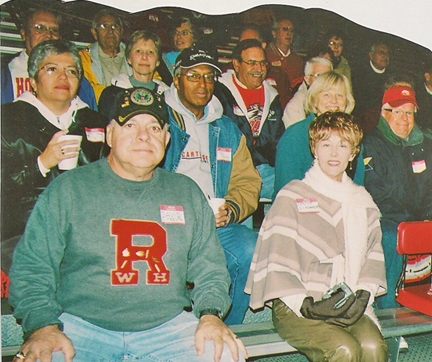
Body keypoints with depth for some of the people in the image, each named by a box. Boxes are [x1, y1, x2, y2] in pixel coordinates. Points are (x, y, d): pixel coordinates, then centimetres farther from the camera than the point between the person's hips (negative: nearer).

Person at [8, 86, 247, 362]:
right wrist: (43, 326, -16)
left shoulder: (187, 193, 10)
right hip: (80, 326, -2)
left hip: (168, 327, 2)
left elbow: (209, 266, 12)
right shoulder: (68, 190, 1)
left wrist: (210, 314, -6)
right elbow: (31, 268, 0)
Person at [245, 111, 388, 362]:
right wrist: (305, 305, -15)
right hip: (295, 307, -4)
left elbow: (373, 254, 15)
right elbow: (277, 258, -5)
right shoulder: (292, 196, 1)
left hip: (347, 305, 4)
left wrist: (362, 295, -3)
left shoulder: (363, 202, 17)